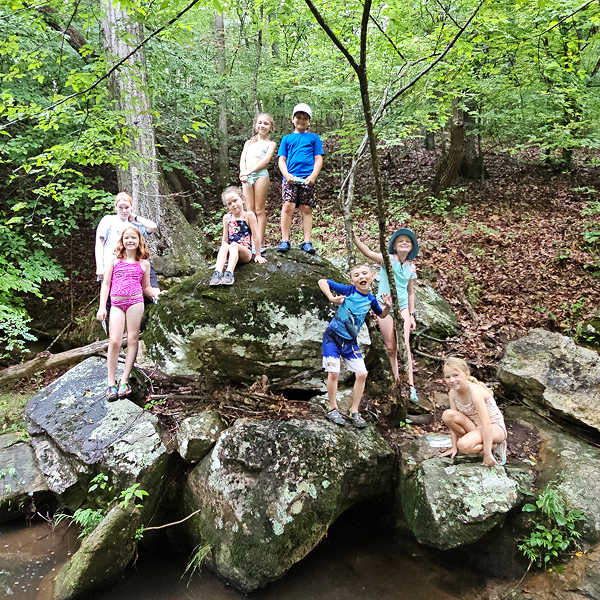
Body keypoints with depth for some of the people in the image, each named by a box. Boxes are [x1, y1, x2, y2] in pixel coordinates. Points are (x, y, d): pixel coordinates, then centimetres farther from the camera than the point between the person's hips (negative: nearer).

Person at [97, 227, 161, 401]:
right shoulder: (114, 260, 10)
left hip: (135, 301, 1)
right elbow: (106, 284, 9)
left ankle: (124, 380, 2)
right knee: (114, 341, -9)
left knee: (132, 339, -3)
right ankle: (111, 383, -1)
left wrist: (156, 294, -4)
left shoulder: (143, 263, 13)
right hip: (116, 303, 0)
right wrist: (102, 307, 2)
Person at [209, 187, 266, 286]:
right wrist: (223, 255, 6)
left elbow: (255, 236, 1)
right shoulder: (227, 218, 12)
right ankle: (218, 272, -46)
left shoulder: (248, 215, 1)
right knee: (224, 246, -28)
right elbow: (225, 239, 16)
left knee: (233, 245, -32)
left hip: (246, 253, -3)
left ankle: (229, 273, -50)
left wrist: (258, 255, 0)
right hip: (231, 255, 3)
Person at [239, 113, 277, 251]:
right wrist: (243, 173, -8)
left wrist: (249, 171, -14)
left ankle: (260, 244, -7)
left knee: (259, 210, -7)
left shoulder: (270, 144, 11)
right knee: (250, 211, 2)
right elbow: (242, 159, 12)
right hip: (246, 177, 4)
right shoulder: (248, 143, 24)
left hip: (261, 174, -4)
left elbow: (266, 160, -5)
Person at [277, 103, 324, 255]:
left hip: (308, 179, 0)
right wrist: (287, 175, -7)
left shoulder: (314, 138, 16)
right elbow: (281, 159, 12)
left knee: (306, 209, -2)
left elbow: (318, 159, 8)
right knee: (287, 206, -13)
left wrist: (313, 176, -8)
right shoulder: (287, 138, 19)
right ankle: (285, 240, -10)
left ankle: (307, 242, 0)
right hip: (290, 178, 0)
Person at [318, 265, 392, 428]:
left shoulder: (371, 300, 1)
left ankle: (354, 412, 14)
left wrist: (388, 306, -1)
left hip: (350, 341, 4)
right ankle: (333, 409, 9)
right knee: (333, 372, -12)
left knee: (362, 374, -1)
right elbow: (322, 282, -11)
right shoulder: (348, 290, -11)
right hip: (332, 337, -4)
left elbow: (381, 315, 20)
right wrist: (332, 298, -24)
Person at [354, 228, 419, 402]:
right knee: (391, 348, 4)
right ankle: (398, 382, 19)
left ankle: (410, 385, -7)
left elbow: (410, 292, 13)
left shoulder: (411, 267, 6)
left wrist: (412, 315, 11)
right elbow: (368, 253, -26)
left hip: (402, 307, 2)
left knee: (404, 345, -9)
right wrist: (354, 238, -42)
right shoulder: (387, 259, -7)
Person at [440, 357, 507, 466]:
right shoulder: (453, 393, -6)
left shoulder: (475, 392, -28)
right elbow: (454, 421, -1)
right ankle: (473, 439, -4)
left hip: (496, 428, -7)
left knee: (464, 445, -33)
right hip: (476, 427, 7)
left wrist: (487, 454, -29)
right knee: (448, 415, -19)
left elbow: (486, 424, -30)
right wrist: (454, 447, -3)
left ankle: (495, 446, -6)